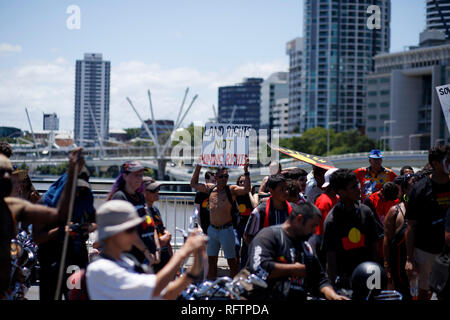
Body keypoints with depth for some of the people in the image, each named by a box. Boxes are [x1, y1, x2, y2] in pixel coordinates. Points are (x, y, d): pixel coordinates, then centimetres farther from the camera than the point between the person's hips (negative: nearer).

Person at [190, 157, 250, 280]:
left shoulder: (231, 190, -6)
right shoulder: (210, 188, 8)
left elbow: (246, 189, -23)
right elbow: (193, 183, 20)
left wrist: (246, 172, -28)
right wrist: (198, 166, 15)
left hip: (226, 229, -5)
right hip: (212, 229, 5)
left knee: (232, 261, -2)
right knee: (211, 260, 12)